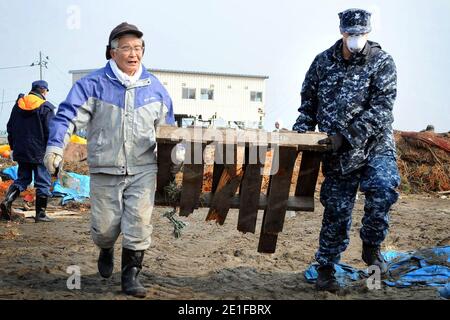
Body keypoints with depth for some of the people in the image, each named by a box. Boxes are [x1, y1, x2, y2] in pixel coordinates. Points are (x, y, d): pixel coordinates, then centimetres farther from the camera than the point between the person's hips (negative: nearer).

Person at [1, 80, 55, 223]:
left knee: (22, 179, 17)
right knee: (43, 182, 3)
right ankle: (40, 213, 3)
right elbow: (50, 132, -11)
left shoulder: (18, 105, 9)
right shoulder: (46, 107, -9)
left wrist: (13, 148, 22)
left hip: (21, 151, 5)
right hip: (40, 152, -5)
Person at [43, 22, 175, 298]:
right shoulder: (94, 84, -5)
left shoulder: (154, 87, 6)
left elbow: (167, 128, 18)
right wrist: (55, 147, -24)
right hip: (105, 170, -1)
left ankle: (131, 274, 7)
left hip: (143, 169, 2)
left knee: (139, 223, -6)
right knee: (105, 226, 5)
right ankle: (106, 251, 39)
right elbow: (68, 116, -10)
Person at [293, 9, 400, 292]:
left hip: (375, 145, -2)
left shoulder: (382, 63, -6)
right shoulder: (323, 62, 4)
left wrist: (346, 136, -24)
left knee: (383, 187, -27)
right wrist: (300, 133, 2)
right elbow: (309, 102, 16)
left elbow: (380, 111, -15)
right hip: (338, 152, 2)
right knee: (337, 210, 4)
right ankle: (326, 271, 20)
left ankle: (372, 247, -3)